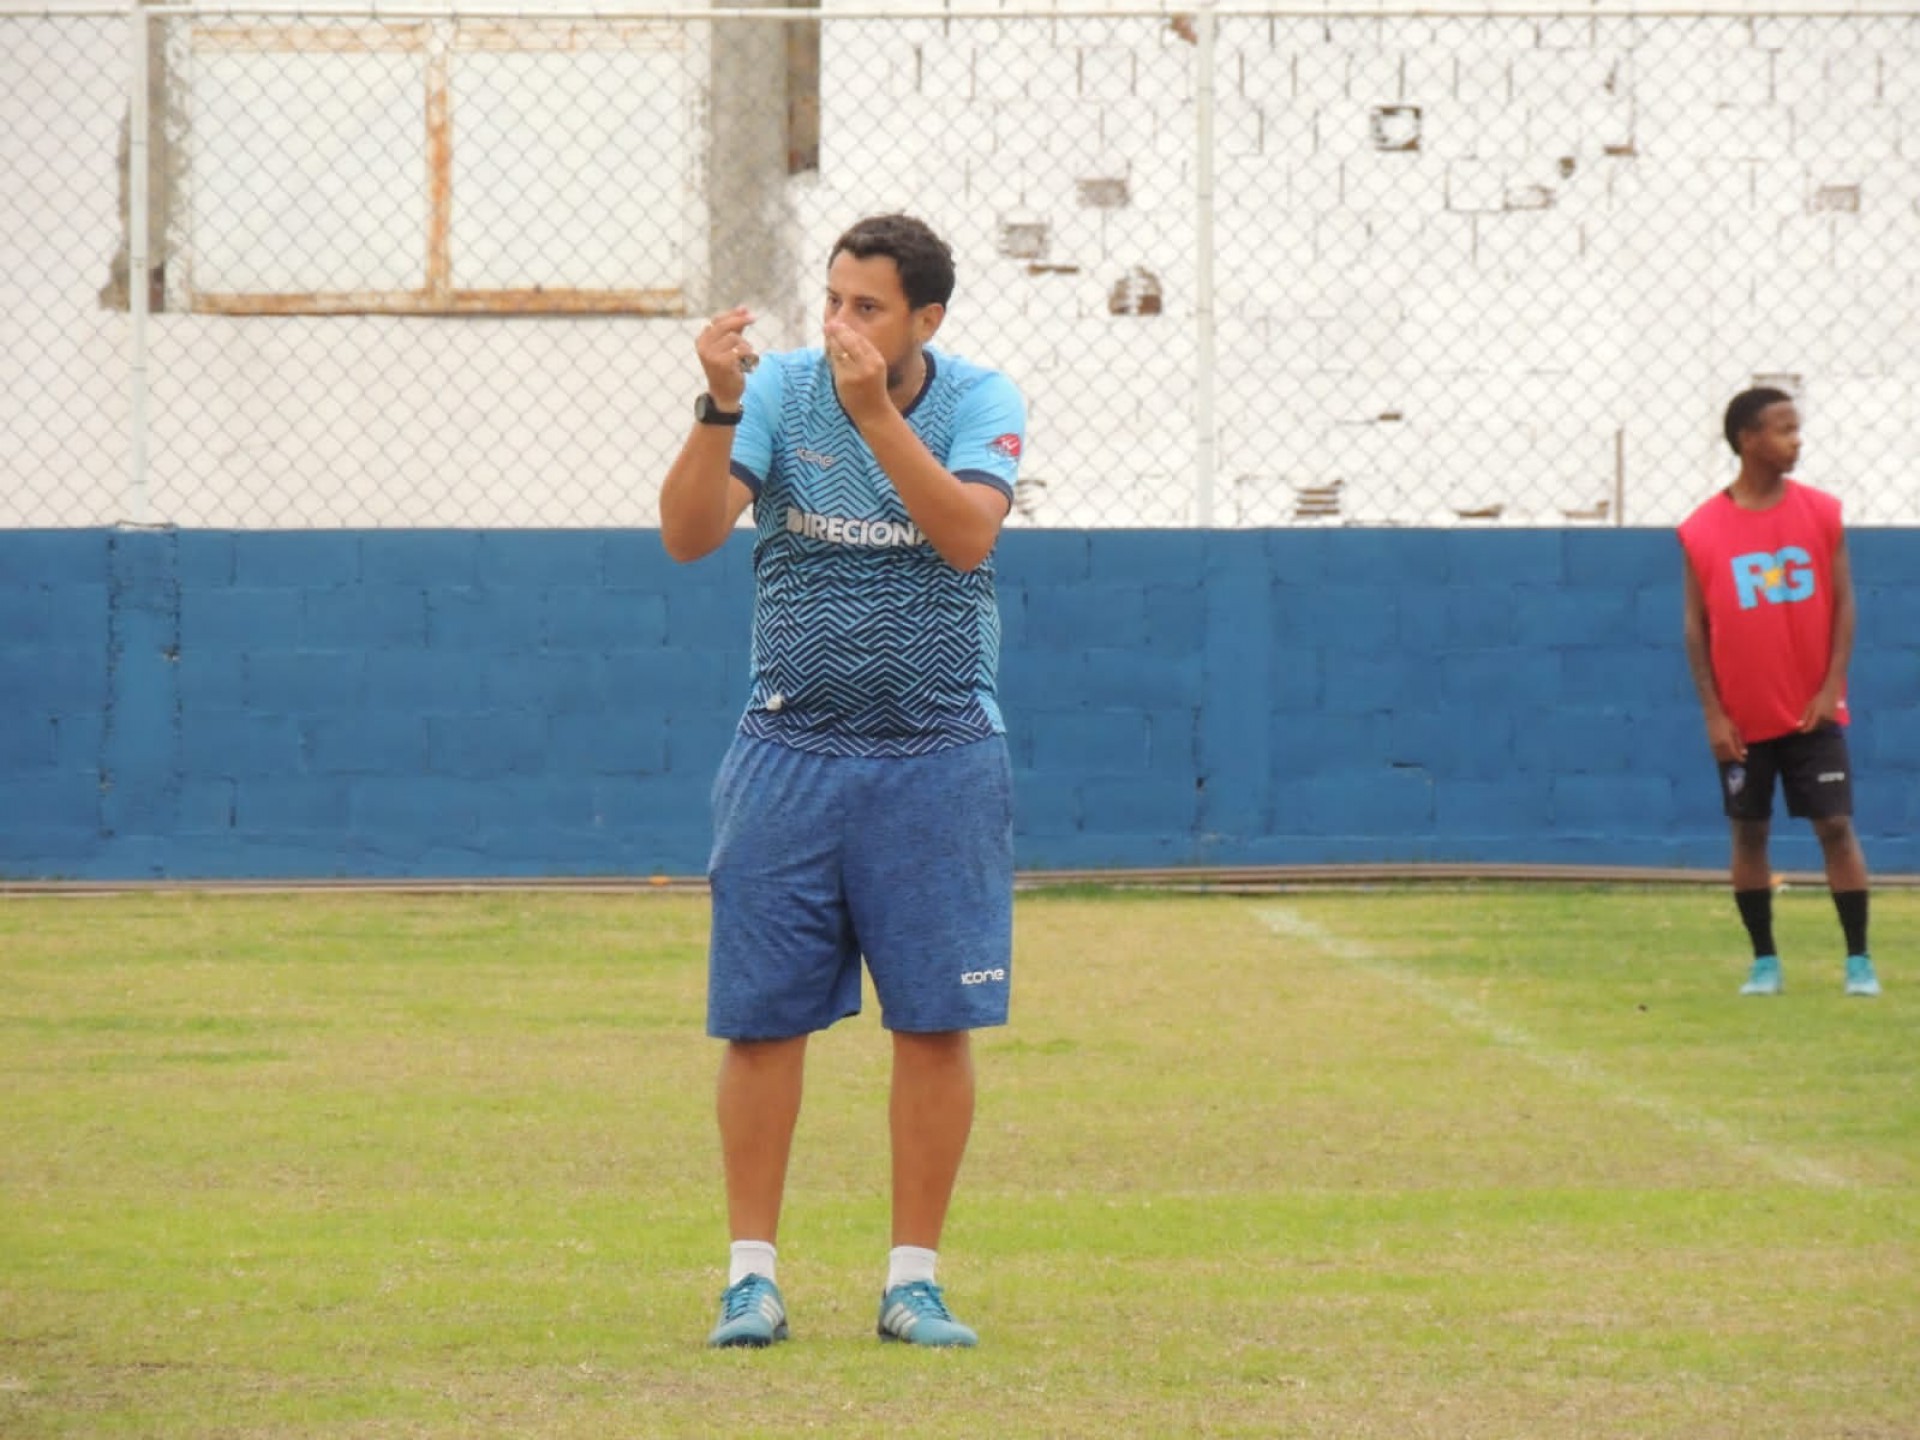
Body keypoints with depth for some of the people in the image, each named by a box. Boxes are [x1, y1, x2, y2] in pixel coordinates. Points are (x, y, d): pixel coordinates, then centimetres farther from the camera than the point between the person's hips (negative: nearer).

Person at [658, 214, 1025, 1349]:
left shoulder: (982, 402, -3)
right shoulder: (781, 389, -2)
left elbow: (968, 532, -22)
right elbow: (688, 533, -13)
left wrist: (875, 412, -30)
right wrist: (721, 407, -27)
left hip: (939, 761, 0)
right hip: (790, 755, 1)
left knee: (936, 1021, -1)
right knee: (762, 1017, 0)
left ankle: (915, 1277, 8)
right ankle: (753, 1273, 8)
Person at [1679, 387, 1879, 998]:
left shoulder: (1822, 513, 0)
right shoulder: (1702, 530, -3)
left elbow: (1843, 604, 2)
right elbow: (1696, 626, 0)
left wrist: (1830, 688, -7)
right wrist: (1713, 714, -5)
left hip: (1813, 712, 0)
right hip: (1742, 717, 0)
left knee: (1836, 826, -3)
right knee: (1749, 832, 4)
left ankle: (1859, 959, 2)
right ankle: (1764, 960, 14)